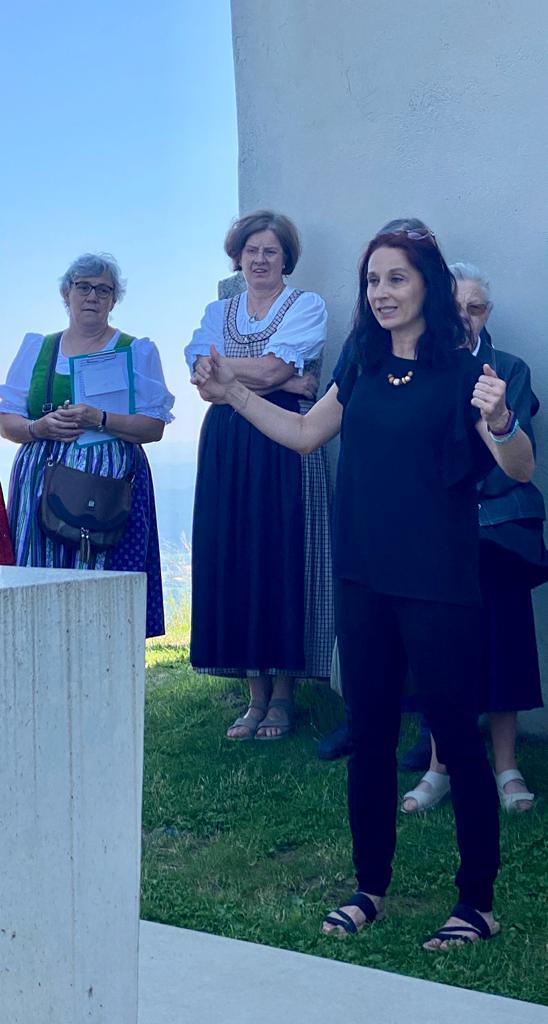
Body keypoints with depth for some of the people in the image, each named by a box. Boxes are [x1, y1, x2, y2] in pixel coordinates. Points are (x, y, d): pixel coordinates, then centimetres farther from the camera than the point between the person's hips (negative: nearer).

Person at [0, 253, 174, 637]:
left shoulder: (138, 352, 9)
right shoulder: (36, 348, 16)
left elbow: (155, 427, -1)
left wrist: (100, 420, -15)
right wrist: (40, 427, -9)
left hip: (111, 481, -2)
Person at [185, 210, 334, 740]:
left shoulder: (307, 306, 6)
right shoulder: (218, 312, 18)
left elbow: (272, 369, -10)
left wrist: (228, 370, 1)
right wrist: (281, 380, -7)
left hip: (287, 447, -4)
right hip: (226, 447, 4)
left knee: (283, 559, -5)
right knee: (234, 560, 0)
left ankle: (282, 696, 4)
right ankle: (256, 693, 8)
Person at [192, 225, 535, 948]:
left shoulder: (460, 371, -7)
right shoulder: (363, 363, 9)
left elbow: (522, 469, -12)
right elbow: (306, 433, 21)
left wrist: (498, 421, -32)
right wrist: (232, 393, 17)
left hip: (437, 582, -5)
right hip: (362, 576, 6)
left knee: (455, 732, 0)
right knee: (369, 731, 12)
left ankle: (479, 902, 13)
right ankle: (371, 888, 26)